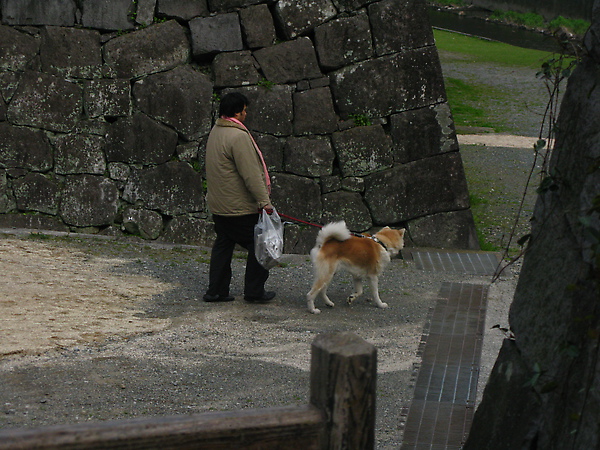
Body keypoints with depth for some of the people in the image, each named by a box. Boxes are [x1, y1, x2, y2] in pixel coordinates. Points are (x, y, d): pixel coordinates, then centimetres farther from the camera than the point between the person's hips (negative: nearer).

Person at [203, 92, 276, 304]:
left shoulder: (215, 131, 11)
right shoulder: (238, 136, -21)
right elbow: (251, 174, -24)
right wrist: (264, 201, -21)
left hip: (218, 205, 10)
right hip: (240, 207, -10)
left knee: (223, 245, 16)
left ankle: (216, 290, 17)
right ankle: (254, 292, 7)